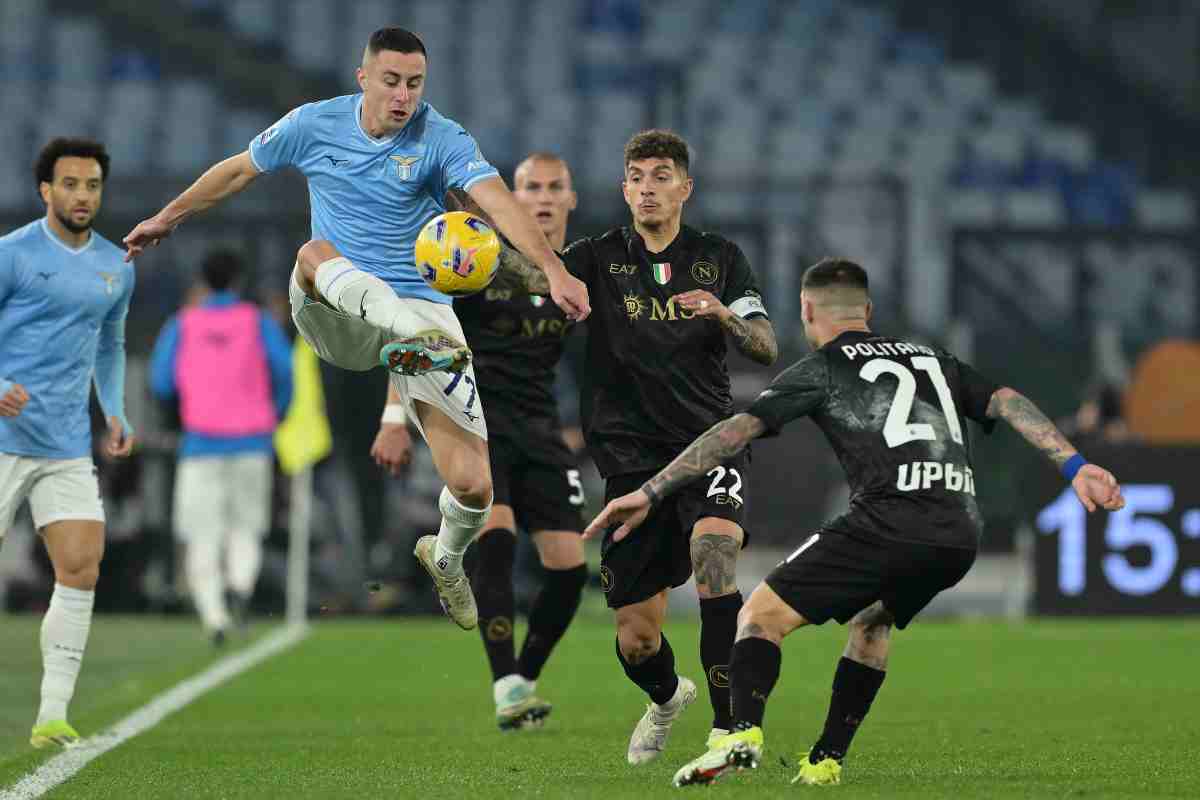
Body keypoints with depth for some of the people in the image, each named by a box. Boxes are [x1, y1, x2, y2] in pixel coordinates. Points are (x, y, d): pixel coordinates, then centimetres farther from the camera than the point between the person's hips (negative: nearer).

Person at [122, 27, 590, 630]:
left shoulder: (442, 139, -7)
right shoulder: (314, 125, 1)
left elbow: (498, 200, -23)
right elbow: (238, 171, 18)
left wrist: (553, 270, -39)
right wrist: (167, 219, 27)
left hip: (422, 305, -1)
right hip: (334, 317, 1)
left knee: (472, 485, -11)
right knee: (316, 254, -36)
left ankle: (447, 560, 27)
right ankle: (415, 338, -63)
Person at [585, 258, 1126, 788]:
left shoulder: (821, 369, 12)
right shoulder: (933, 360, 28)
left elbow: (737, 431, 5)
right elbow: (1008, 404, 16)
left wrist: (650, 494, 5)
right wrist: (1075, 466, 9)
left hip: (888, 521, -6)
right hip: (960, 536, 6)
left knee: (761, 616, 2)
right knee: (872, 621, 32)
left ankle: (743, 732, -23)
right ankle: (826, 762, 24)